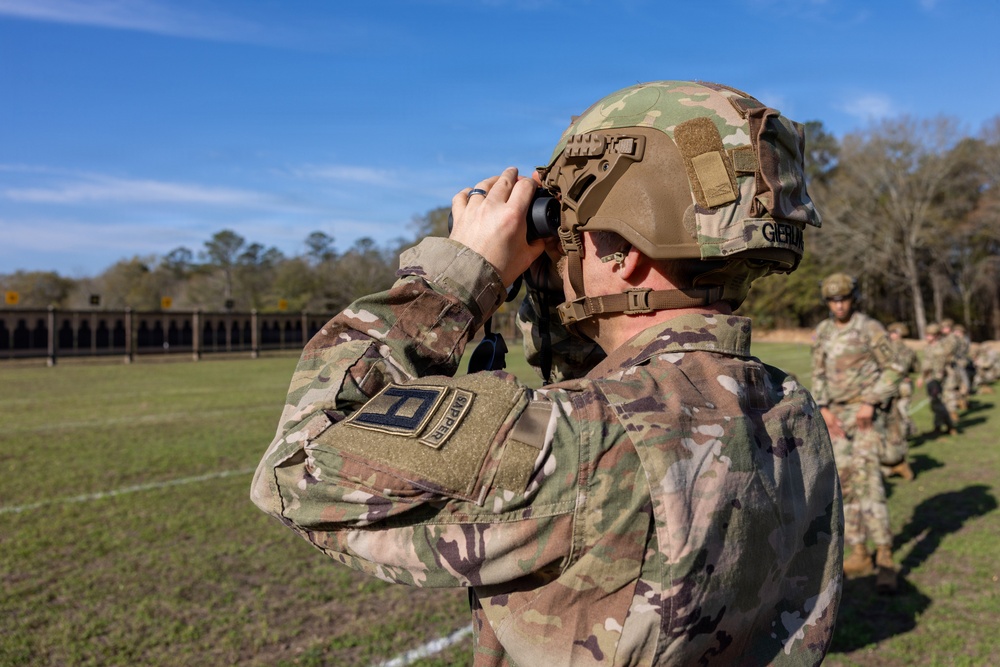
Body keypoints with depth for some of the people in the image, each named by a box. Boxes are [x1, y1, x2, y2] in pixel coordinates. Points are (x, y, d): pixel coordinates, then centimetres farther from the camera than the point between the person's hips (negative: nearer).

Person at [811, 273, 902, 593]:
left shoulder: (872, 329, -8)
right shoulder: (822, 333, 8)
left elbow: (893, 371, -5)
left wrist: (870, 403, -16)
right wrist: (823, 409, -2)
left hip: (867, 414, -6)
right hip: (837, 416, 6)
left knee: (868, 479, -17)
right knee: (844, 483, 7)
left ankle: (885, 560, -11)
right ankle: (859, 554, 17)